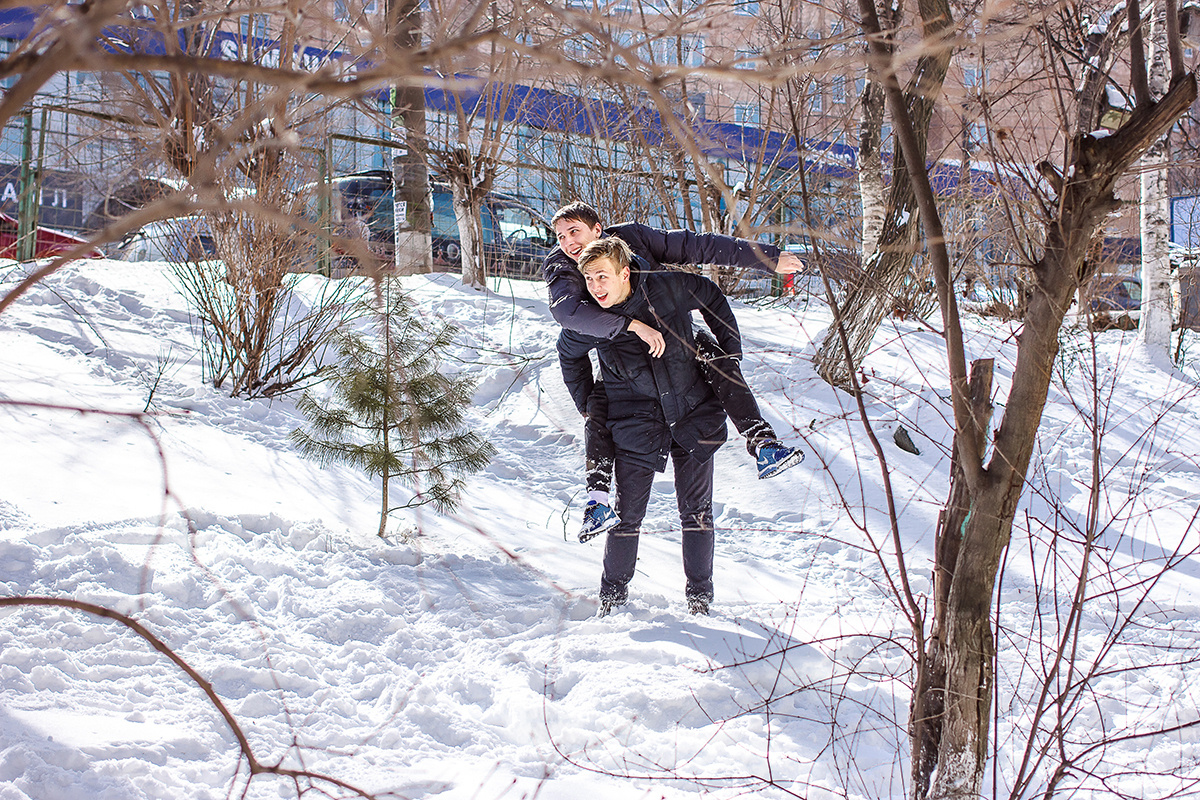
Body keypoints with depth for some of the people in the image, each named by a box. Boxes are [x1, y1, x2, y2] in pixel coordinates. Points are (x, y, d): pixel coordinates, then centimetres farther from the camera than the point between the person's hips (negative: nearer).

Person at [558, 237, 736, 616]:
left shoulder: (667, 288, -14)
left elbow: (713, 297, 6)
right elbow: (569, 354, 13)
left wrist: (731, 351, 7)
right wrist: (588, 404, 13)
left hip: (694, 415, 0)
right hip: (635, 425, 0)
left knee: (697, 511, 6)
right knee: (628, 515, 2)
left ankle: (700, 593, 21)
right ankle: (614, 591, 22)